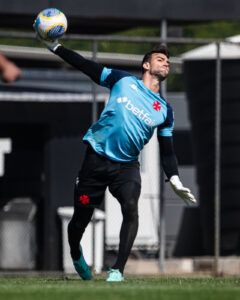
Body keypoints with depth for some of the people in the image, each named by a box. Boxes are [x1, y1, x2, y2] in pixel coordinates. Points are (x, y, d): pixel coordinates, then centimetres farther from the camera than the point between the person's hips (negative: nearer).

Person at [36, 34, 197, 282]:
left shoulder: (164, 110, 9)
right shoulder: (124, 81, 4)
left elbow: (167, 152, 10)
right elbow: (87, 67, 7)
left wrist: (175, 182, -4)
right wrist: (55, 47, 4)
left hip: (127, 166, 1)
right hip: (97, 158, -1)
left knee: (131, 206, -27)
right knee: (80, 219, 2)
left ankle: (118, 270, -25)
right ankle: (76, 254, 36)